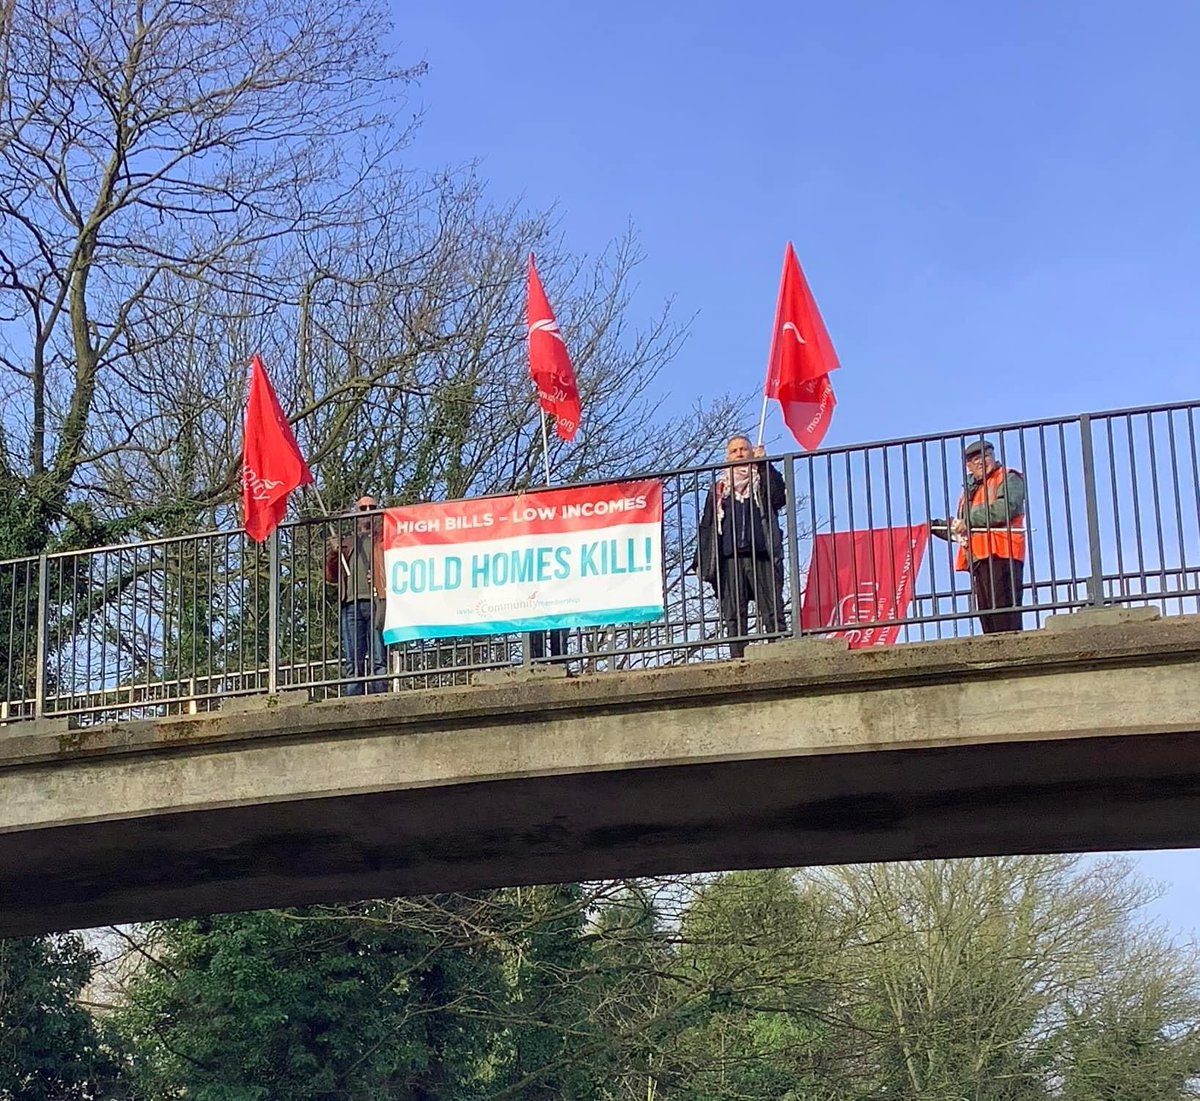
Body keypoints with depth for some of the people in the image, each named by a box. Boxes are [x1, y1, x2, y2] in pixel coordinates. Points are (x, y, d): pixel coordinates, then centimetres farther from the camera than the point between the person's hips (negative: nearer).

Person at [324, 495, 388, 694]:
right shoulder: (345, 543, 26)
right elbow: (331, 577, 21)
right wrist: (332, 554, 4)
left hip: (377, 602, -2)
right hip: (351, 604, 2)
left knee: (378, 661, -11)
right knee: (353, 664, -4)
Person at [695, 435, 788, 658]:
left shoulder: (763, 479, 16)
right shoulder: (720, 487, 21)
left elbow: (779, 498, -6)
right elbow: (707, 525, 18)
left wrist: (763, 464, -8)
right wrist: (701, 561, 8)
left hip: (762, 556, -2)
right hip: (730, 558, 2)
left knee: (772, 612, -8)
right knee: (733, 615, -3)